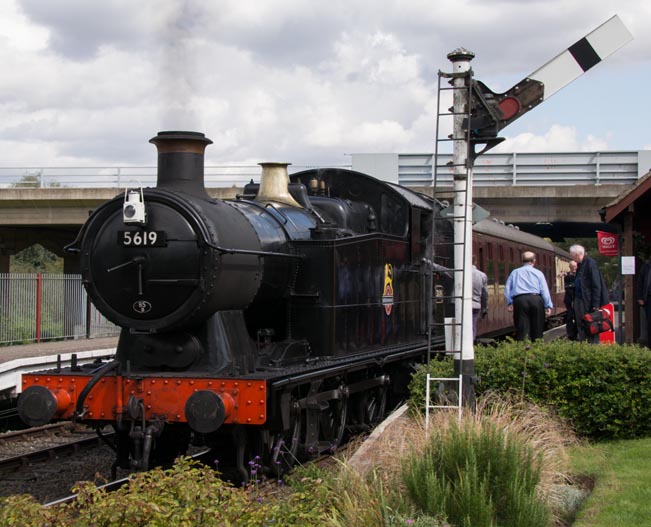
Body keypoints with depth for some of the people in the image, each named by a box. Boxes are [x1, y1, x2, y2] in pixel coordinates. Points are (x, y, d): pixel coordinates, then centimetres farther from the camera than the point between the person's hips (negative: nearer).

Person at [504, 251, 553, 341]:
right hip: (536, 300, 0)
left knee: (521, 330, -4)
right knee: (537, 330, 7)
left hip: (519, 300, 0)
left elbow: (507, 288, 8)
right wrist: (548, 306, 3)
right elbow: (544, 290, 4)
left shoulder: (514, 273, 16)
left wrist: (509, 302, 7)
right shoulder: (538, 273, 12)